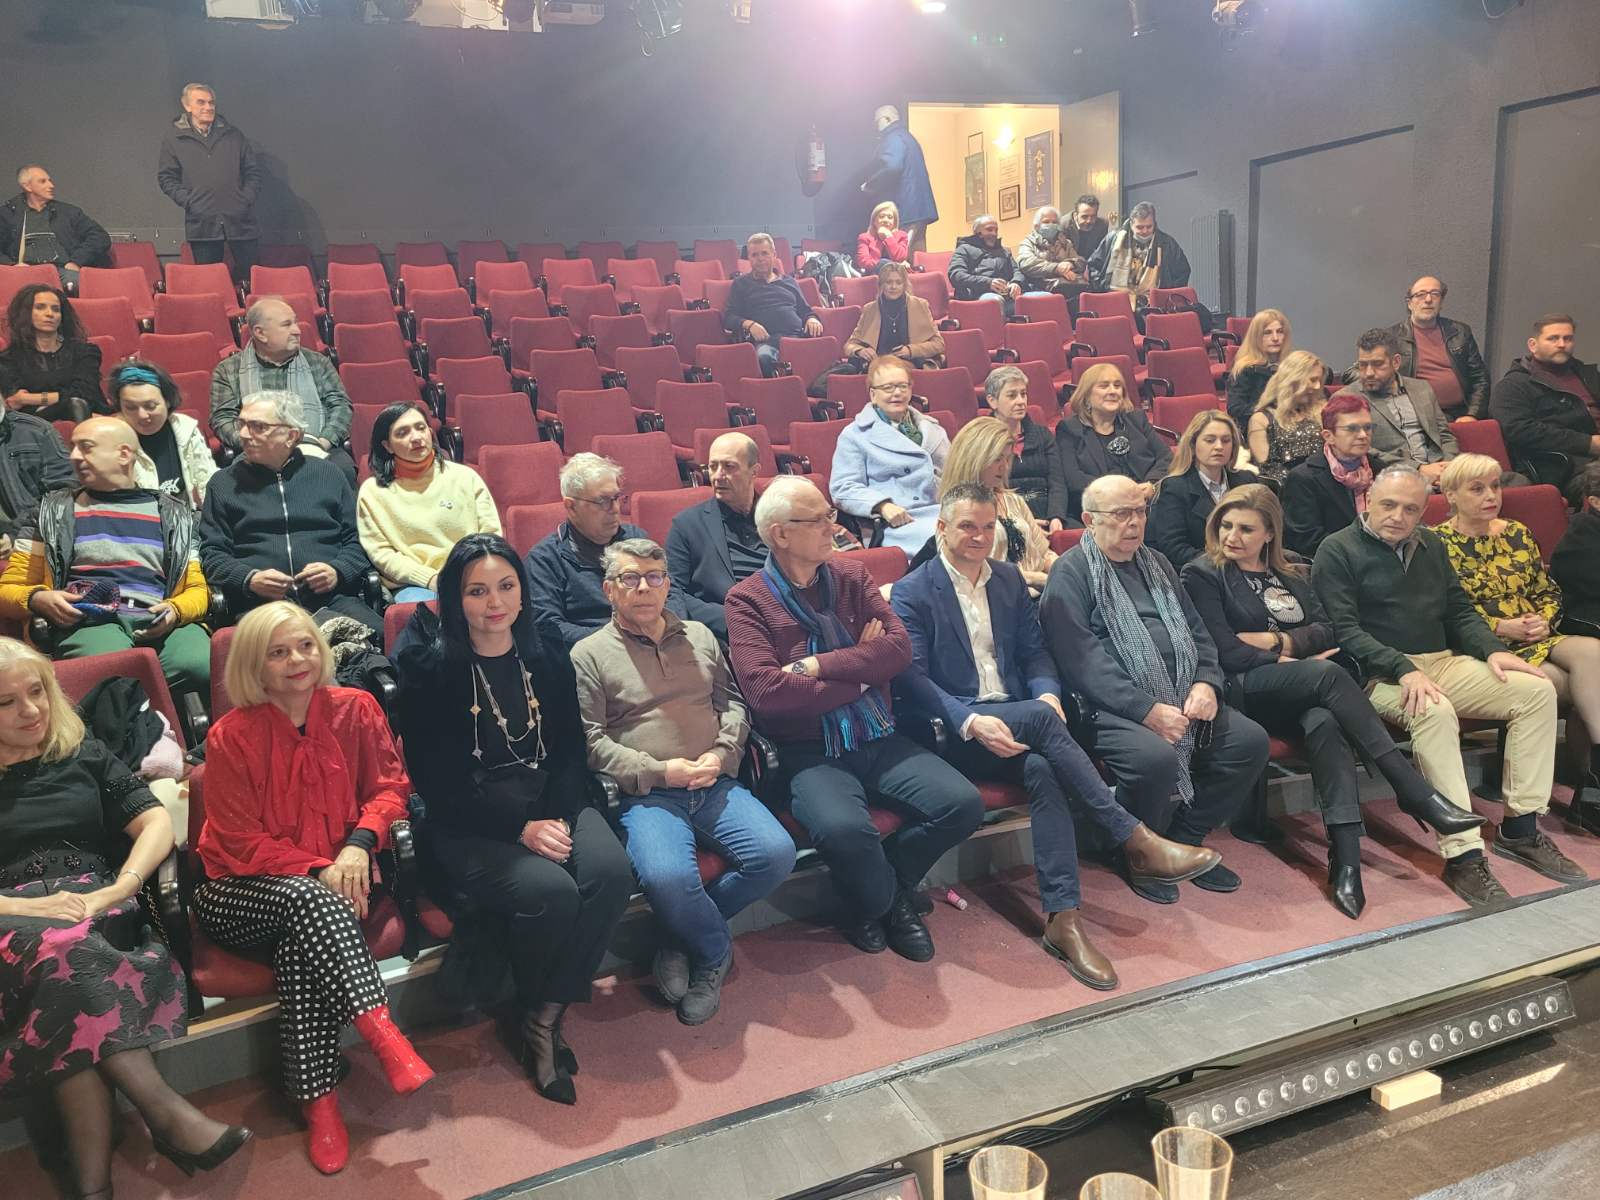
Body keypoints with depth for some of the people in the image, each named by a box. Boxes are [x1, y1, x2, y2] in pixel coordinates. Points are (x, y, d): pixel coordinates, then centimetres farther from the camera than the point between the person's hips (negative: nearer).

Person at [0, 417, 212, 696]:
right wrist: (36, 599, -4)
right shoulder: (53, 512, 20)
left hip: (158, 622, 1)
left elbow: (198, 589, 19)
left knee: (204, 668, -36)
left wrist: (175, 610, -5)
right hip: (89, 621, -1)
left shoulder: (172, 514, 22)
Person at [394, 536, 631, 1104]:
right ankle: (536, 1016, 1)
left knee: (611, 872, -26)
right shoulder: (429, 667, -5)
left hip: (551, 804, 4)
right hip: (467, 825, -4)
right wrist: (520, 828, -17)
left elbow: (570, 750, 8)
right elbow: (436, 780, -8)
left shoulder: (546, 658, 9)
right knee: (550, 890, -30)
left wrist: (559, 818, -11)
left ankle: (547, 1015, -8)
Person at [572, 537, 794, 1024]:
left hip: (715, 784, 4)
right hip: (647, 795, -4)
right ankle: (715, 951, 1)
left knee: (776, 852, -20)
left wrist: (721, 754, 0)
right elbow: (591, 741, -2)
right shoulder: (589, 654, 6)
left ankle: (683, 937, 2)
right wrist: (658, 770, -12)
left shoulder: (700, 637, 20)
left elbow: (733, 703, 20)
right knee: (667, 876, -33)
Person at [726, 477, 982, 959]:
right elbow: (766, 692, -17)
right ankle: (879, 901, 3)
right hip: (809, 753, -5)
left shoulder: (851, 575, 11)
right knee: (842, 829, -34)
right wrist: (858, 676, -6)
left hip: (880, 739, 5)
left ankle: (884, 893, 11)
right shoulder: (747, 600, -4)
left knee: (963, 804, -15)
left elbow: (899, 646, -2)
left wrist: (817, 666, -13)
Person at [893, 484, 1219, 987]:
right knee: (1041, 718, -34)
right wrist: (971, 721, -24)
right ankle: (1137, 841, -30)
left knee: (1043, 769, -32)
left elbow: (1034, 650, 16)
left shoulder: (1010, 579, 18)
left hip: (1014, 719, 5)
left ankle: (1062, 919, -33)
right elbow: (911, 679, -10)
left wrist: (1047, 692, -8)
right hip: (956, 732, -4)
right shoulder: (912, 593, 0)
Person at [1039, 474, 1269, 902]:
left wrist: (1207, 683, -2)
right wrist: (1148, 711, -22)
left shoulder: (1155, 564, 20)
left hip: (1179, 701, 8)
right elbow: (1083, 663, -15)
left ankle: (1184, 839, 8)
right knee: (1156, 757, -33)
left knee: (1250, 740, -10)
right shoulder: (1070, 574, -5)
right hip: (1110, 708, -7)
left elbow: (1197, 632, 19)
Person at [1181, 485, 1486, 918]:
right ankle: (1415, 791, -33)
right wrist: (1288, 662, -6)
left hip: (1302, 693, 4)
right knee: (1328, 673, -34)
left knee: (1324, 722, -34)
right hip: (1243, 690, -4)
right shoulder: (1202, 574, 6)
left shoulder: (1291, 572, 23)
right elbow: (1224, 652, -4)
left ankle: (1345, 858, -42)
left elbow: (1325, 631, 10)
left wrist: (1273, 640, -5)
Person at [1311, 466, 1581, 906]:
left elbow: (1460, 611, 21)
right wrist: (1403, 670, -25)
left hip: (1445, 663, 8)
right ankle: (1463, 855, -35)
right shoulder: (1337, 551, -4)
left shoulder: (1431, 545, 19)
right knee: (1435, 712, -37)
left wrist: (1492, 650, 1)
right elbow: (1344, 630, -14)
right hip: (1380, 675, -7)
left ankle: (1519, 829, -5)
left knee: (1538, 691, -10)